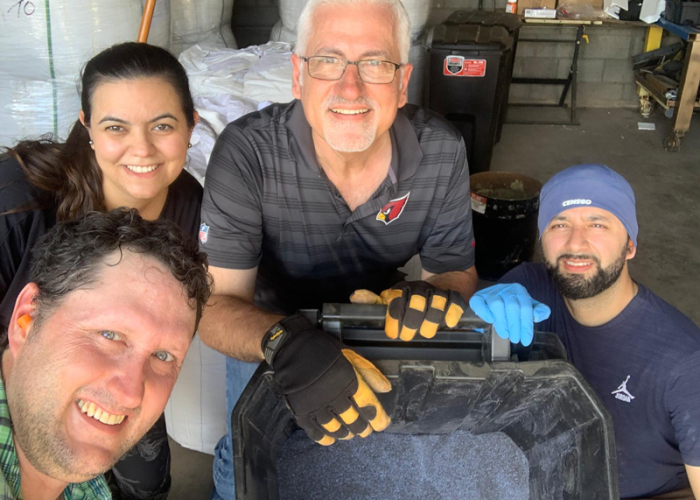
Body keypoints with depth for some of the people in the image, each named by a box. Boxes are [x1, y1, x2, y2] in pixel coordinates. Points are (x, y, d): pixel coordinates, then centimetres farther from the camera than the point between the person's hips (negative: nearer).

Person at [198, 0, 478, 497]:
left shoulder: (442, 152, -22)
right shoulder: (247, 152, -31)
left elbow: (458, 267, -10)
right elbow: (217, 302, -31)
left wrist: (444, 288, -36)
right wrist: (286, 344, -53)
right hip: (267, 329, -1)